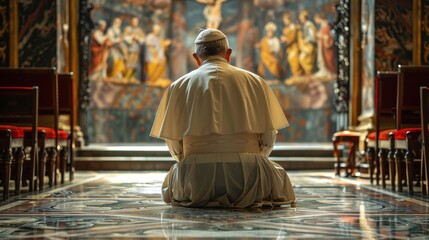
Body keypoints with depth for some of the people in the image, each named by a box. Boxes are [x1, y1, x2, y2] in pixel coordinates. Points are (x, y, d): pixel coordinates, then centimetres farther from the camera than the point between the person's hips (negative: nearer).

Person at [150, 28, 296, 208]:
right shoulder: (255, 82, 9)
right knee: (278, 175, 33)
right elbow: (269, 137, 9)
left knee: (172, 178, 34)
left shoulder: (179, 86, 9)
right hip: (247, 173, 0)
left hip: (197, 176, 0)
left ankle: (204, 198, 8)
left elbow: (174, 143, 8)